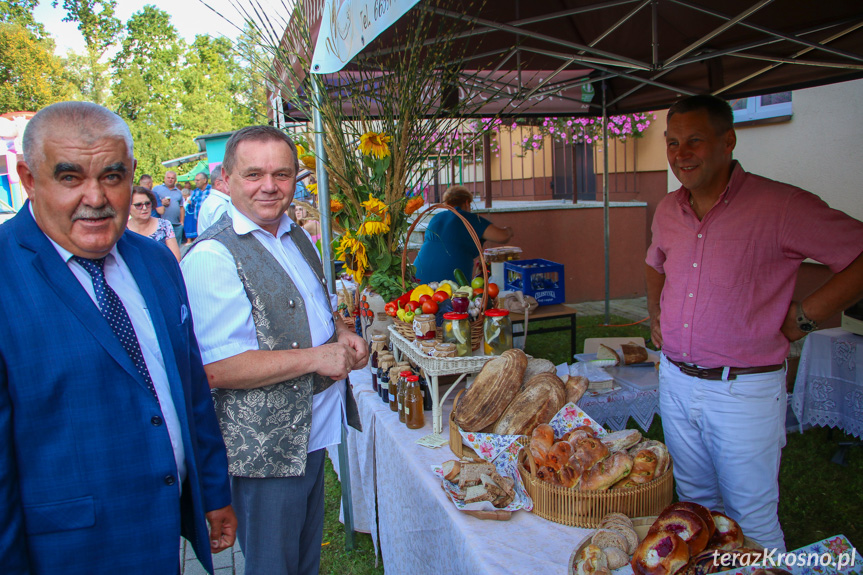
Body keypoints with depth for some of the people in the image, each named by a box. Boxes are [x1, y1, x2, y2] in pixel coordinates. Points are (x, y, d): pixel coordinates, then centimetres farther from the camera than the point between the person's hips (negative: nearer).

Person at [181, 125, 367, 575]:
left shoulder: (297, 238, 8)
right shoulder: (212, 257, -20)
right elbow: (217, 368, -25)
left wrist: (343, 335, 0)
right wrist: (317, 357, -24)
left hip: (313, 431, 8)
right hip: (265, 448, -8)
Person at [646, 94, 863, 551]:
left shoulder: (780, 206, -15)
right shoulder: (668, 210, 5)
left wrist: (805, 316, -14)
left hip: (744, 391, -6)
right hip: (675, 380, 6)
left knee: (751, 517, 9)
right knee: (694, 501, 21)